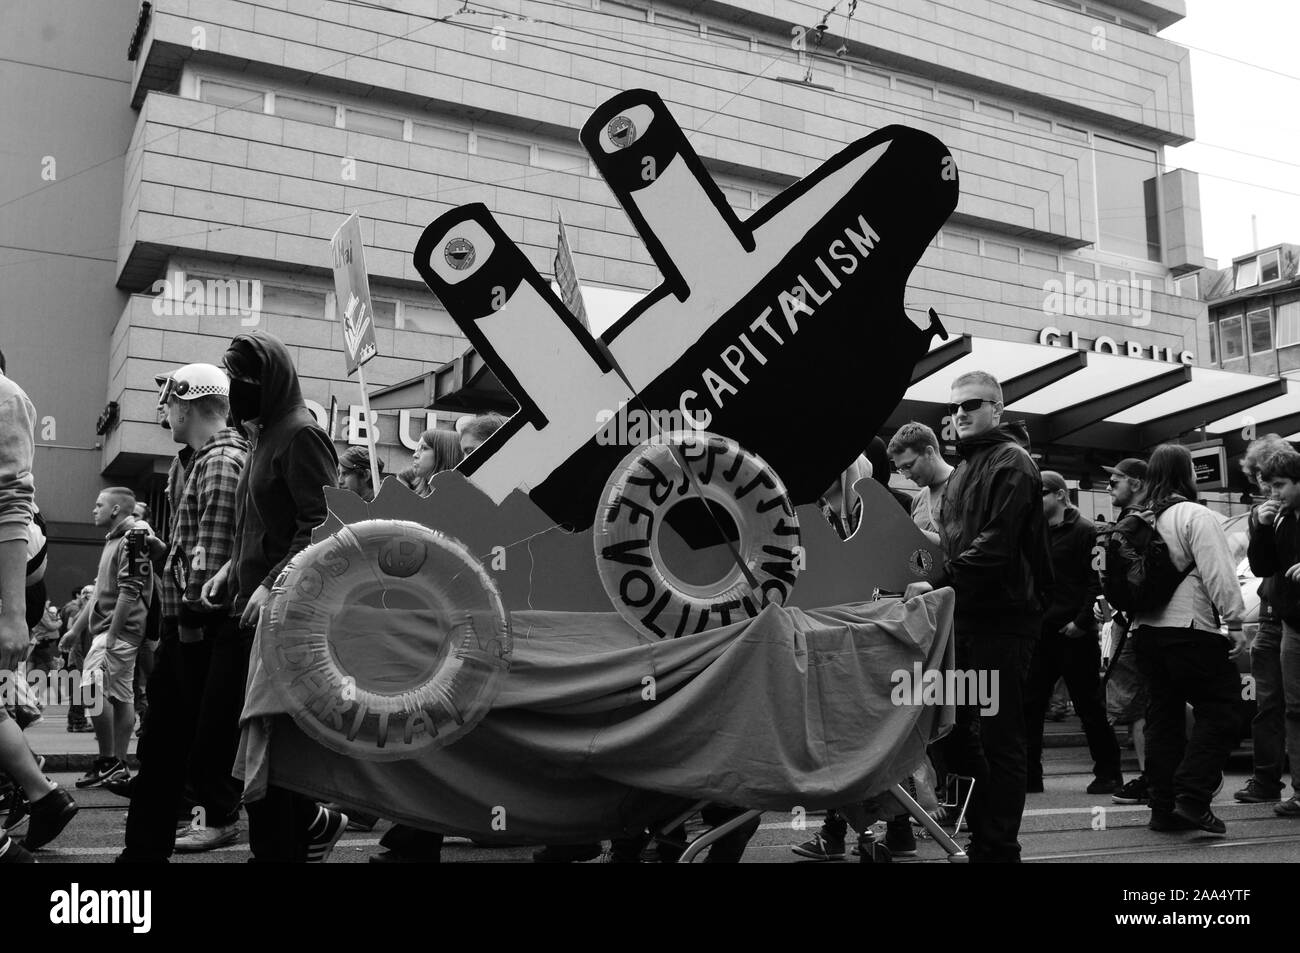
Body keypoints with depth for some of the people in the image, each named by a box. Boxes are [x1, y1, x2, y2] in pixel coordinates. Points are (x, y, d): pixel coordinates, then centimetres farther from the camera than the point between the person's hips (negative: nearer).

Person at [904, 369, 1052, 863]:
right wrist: (935, 584, 10)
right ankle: (986, 826, 25)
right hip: (966, 615, 9)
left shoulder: (1011, 461, -8)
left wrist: (940, 582, -23)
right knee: (952, 722, 11)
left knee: (999, 737, -2)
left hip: (1003, 617, -9)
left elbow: (997, 543, -19)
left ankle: (998, 846, 6)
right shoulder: (965, 467, 20)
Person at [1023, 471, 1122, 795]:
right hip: (1039, 633, 6)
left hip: (1074, 634, -6)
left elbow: (1097, 581, -10)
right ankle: (1029, 776, 8)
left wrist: (1081, 621, -17)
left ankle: (1108, 773, 14)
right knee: (1029, 705, 3)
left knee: (1090, 707, 2)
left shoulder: (1084, 531, -4)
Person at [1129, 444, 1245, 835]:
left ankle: (1164, 807, 12)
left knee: (1163, 715, 11)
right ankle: (1193, 795, -9)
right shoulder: (1196, 516, -8)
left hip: (1145, 628, 7)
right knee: (1219, 711, 1)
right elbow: (1218, 573, -15)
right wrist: (1234, 620, -11)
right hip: (1189, 627, -7)